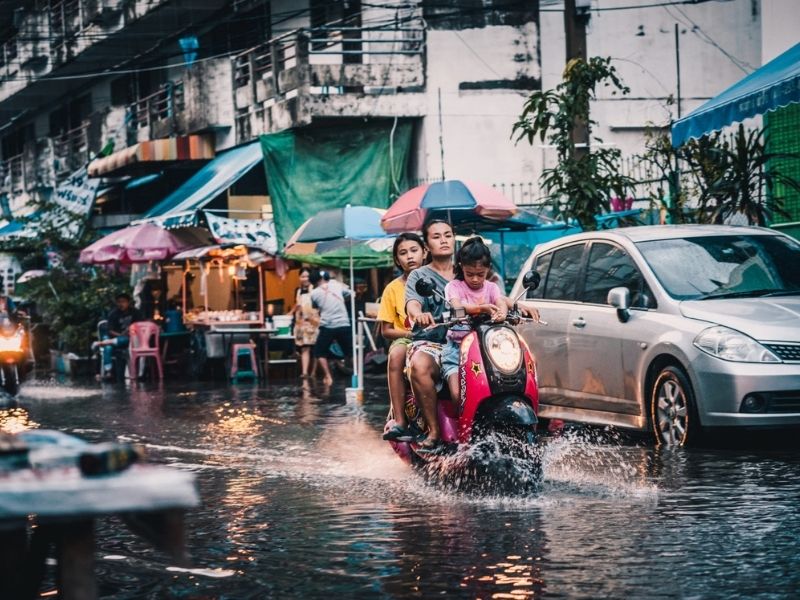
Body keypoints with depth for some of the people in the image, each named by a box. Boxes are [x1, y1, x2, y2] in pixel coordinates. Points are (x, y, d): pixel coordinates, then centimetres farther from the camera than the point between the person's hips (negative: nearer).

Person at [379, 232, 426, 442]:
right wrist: (411, 333, -11)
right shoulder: (393, 289, 6)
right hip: (405, 338, 1)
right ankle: (399, 422, -36)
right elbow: (386, 330, 6)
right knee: (396, 354, -35)